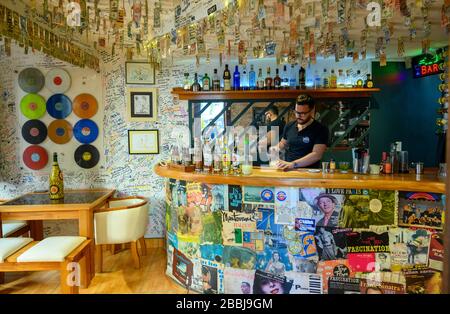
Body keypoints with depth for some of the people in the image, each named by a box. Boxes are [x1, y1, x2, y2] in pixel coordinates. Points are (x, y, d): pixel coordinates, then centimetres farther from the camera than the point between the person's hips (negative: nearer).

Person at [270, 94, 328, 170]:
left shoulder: (320, 130, -6)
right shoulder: (289, 126, 9)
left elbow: (317, 155, -17)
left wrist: (293, 164, -25)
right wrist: (277, 148, 3)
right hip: (288, 170, 4)